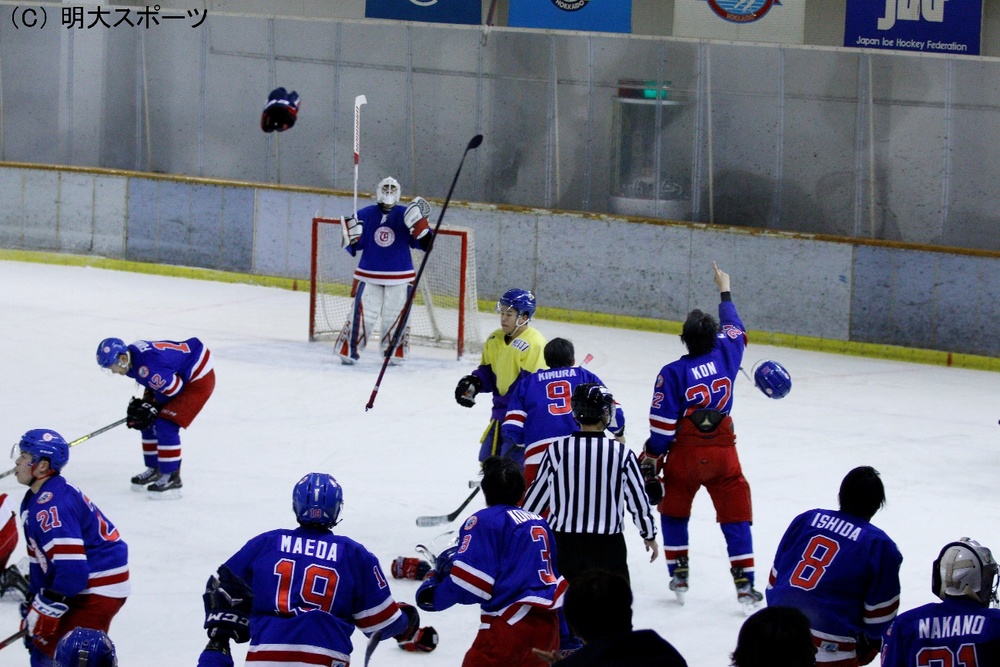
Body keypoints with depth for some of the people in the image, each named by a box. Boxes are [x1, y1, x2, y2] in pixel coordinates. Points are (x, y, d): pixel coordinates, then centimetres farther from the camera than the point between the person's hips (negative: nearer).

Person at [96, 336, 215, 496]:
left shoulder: (146, 367, -34)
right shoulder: (132, 352, -4)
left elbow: (175, 389, -24)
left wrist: (152, 406, -12)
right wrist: (146, 401, -3)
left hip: (198, 379, -11)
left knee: (165, 426, -17)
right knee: (149, 423, 11)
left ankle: (171, 478, -8)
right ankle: (155, 470, 26)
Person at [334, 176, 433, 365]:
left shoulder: (405, 214, 0)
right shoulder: (365, 215, 3)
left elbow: (425, 243, -4)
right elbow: (354, 247, 6)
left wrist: (420, 224, -20)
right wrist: (350, 237, -15)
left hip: (400, 277, 0)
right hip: (368, 276, 0)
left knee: (395, 317, 4)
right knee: (361, 314, -5)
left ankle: (394, 354, 16)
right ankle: (349, 351, 1)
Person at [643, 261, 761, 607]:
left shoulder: (672, 373, -12)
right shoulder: (726, 356, -4)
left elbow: (662, 427, -12)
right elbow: (734, 331, 21)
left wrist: (651, 461, -1)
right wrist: (725, 292, 34)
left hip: (684, 455, -2)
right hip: (723, 453, 2)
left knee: (674, 512, 19)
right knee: (736, 517, 5)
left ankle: (678, 575, 19)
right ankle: (745, 584, -1)